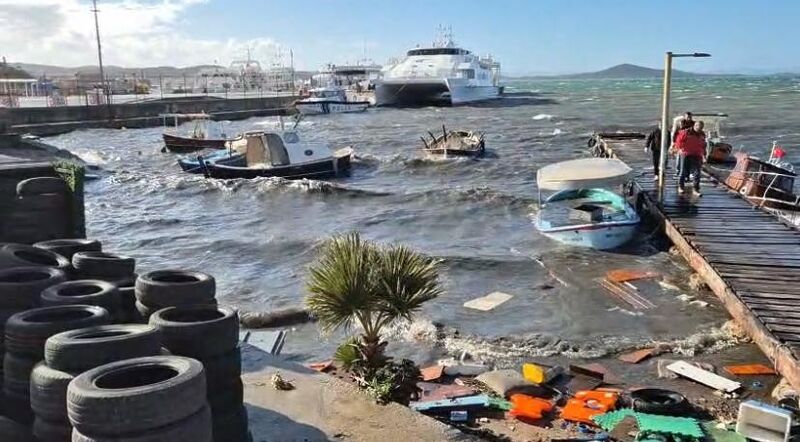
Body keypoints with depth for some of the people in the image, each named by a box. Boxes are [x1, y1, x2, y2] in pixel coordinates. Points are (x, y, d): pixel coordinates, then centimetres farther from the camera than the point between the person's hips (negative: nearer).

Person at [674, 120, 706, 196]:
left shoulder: (702, 134, 9)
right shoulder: (686, 132, -9)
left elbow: (703, 145, 20)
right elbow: (678, 140, -4)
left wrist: (704, 154, 16)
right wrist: (680, 148, -15)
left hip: (697, 156, 4)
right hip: (686, 155, -4)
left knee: (697, 173, -2)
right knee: (684, 172, 4)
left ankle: (696, 190, 1)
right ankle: (680, 187, 21)